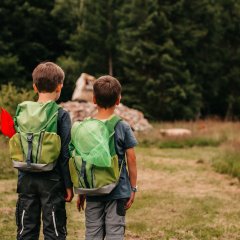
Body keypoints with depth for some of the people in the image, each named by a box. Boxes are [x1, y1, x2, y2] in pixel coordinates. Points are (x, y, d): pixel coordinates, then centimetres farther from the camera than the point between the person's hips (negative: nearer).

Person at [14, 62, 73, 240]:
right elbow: (65, 153, -9)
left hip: (26, 178, 4)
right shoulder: (61, 115, -9)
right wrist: (68, 184, -2)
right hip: (51, 180, -4)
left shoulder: (22, 111, 3)